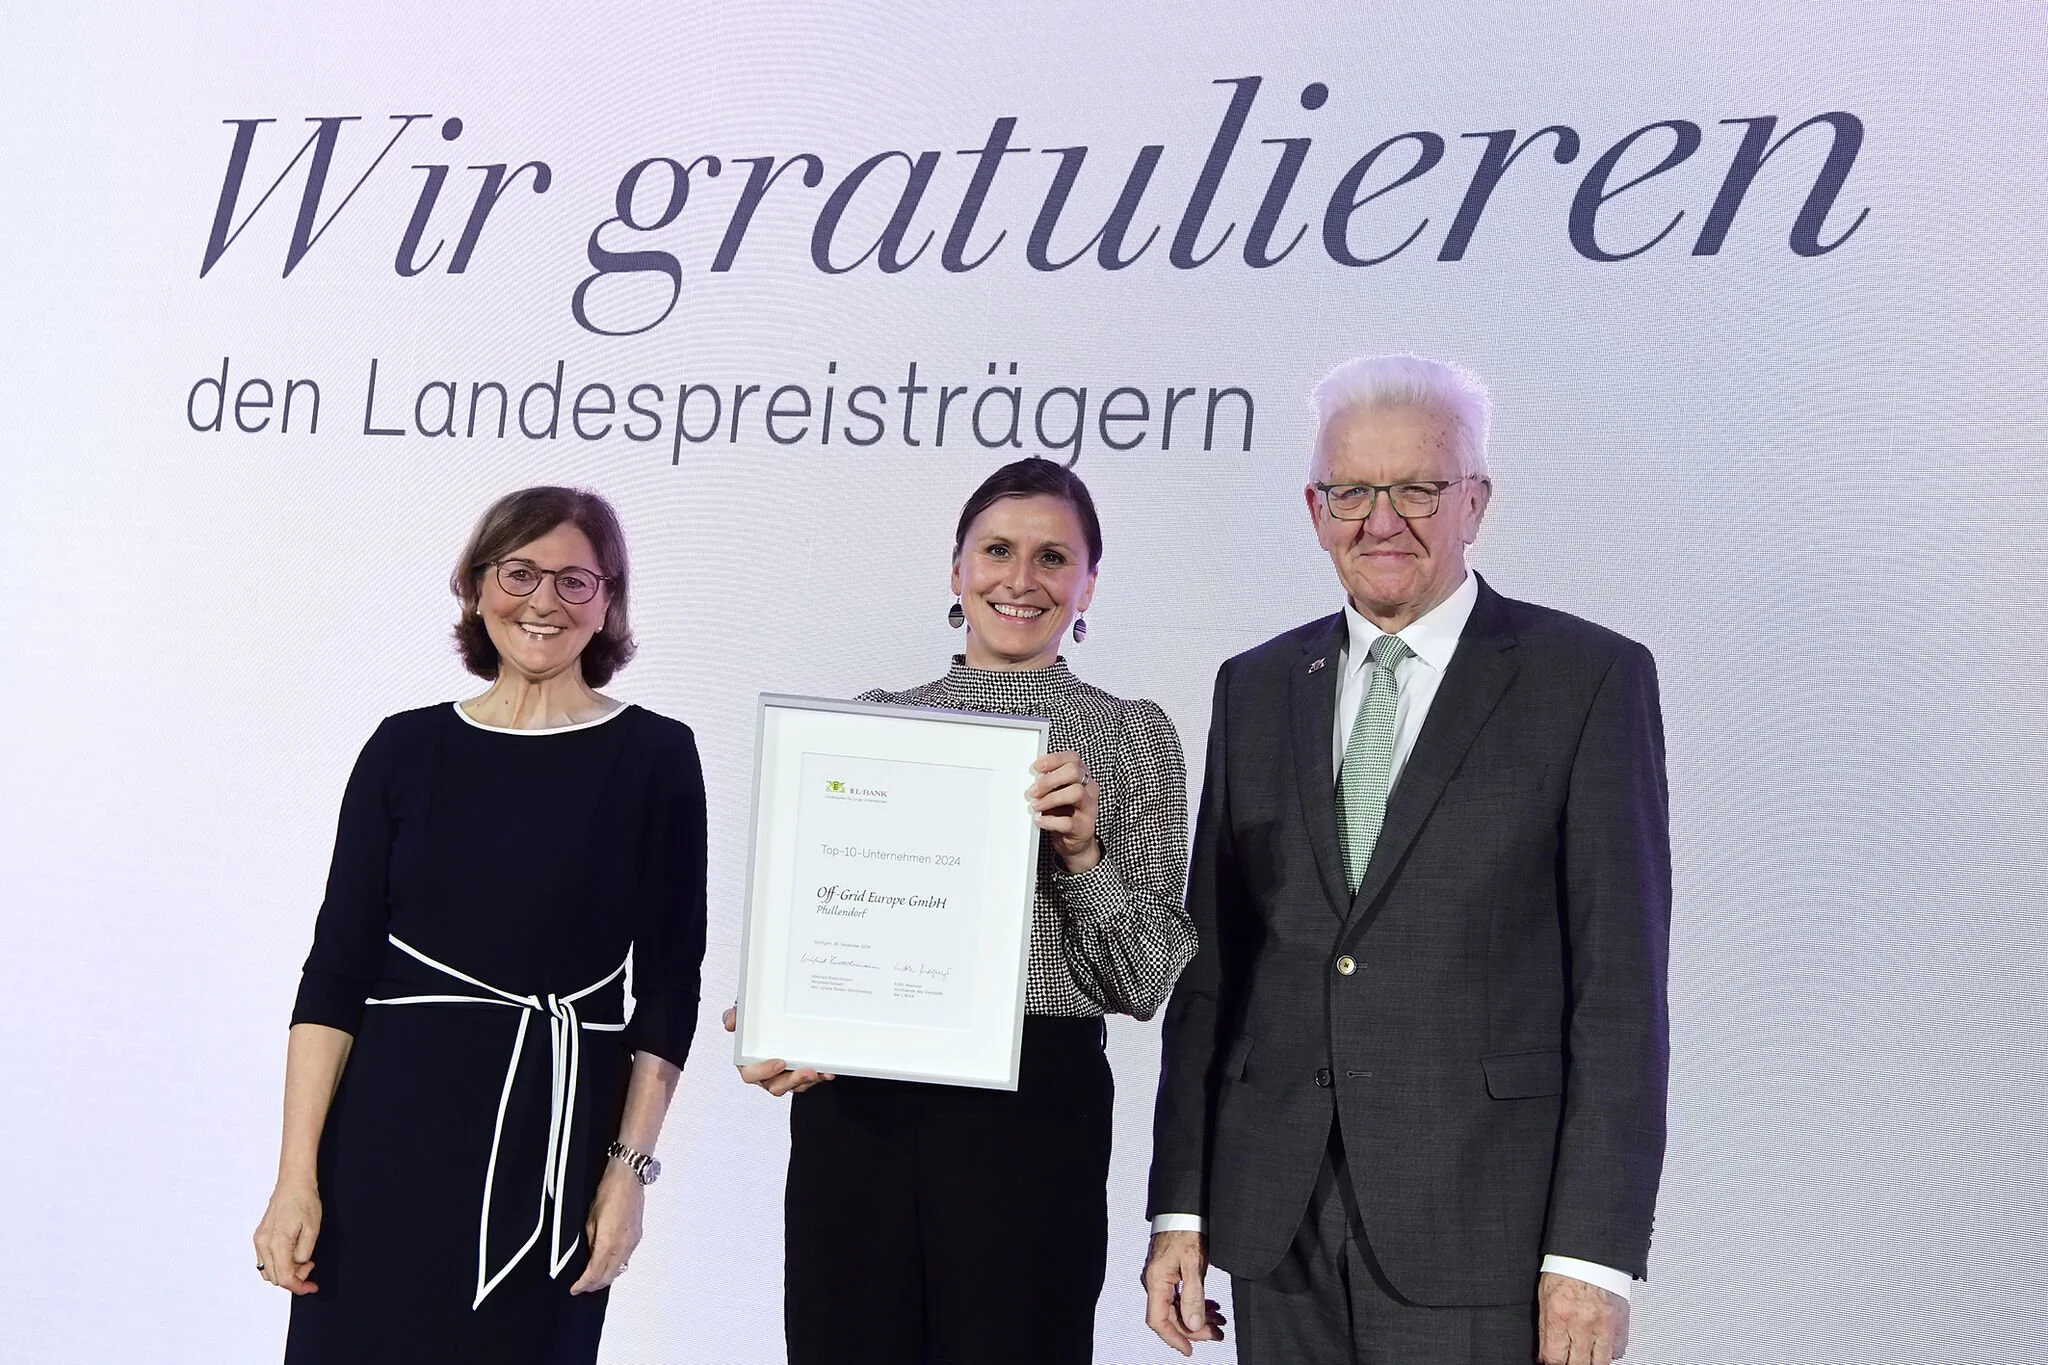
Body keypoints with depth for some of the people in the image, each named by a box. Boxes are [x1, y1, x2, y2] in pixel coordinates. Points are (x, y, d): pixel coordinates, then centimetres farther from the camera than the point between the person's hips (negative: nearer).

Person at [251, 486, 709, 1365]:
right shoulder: (407, 748, 4)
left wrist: (631, 1168, -5)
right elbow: (337, 968, 2)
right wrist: (297, 1173, -4)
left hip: (557, 1142, -1)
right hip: (393, 1135, 1)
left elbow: (670, 985, 0)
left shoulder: (655, 757, 0)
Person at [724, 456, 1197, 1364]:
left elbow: (1143, 983, 0)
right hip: (852, 1108, 2)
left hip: (1030, 1111, -2)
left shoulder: (1131, 736, 3)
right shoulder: (871, 720, 10)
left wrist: (1083, 854, -15)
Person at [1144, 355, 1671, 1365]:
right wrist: (1180, 1208, 6)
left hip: (1480, 1241, -4)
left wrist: (1593, 1254, -11)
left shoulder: (1590, 678, -2)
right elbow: (1209, 967, 11)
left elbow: (1620, 984, -6)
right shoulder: (1256, 688, 11)